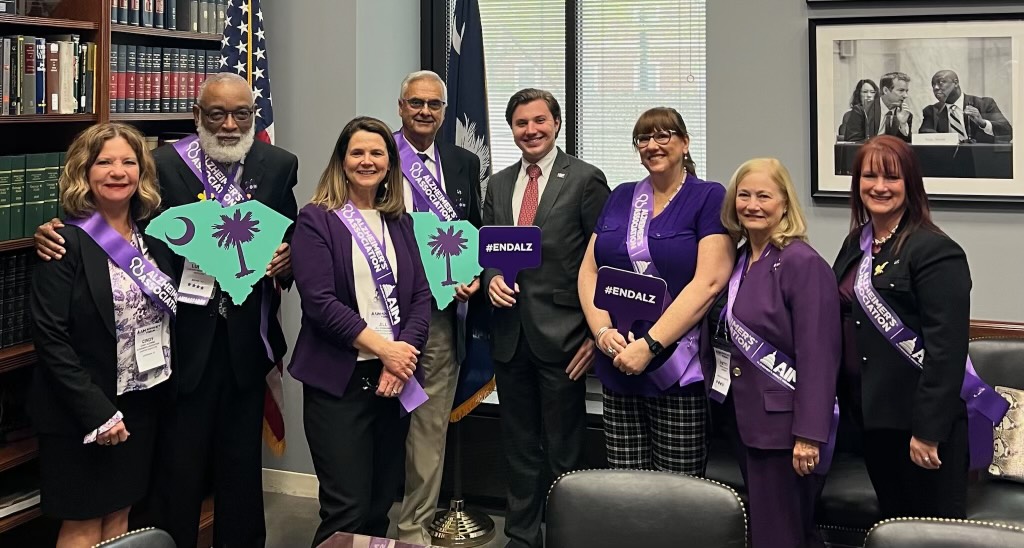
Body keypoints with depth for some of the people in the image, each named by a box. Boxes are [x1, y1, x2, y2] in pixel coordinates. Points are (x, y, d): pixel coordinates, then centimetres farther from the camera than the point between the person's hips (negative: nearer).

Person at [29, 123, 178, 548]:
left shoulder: (155, 235, 6)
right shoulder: (67, 244, -13)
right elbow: (50, 338, -16)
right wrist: (98, 412, -18)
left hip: (143, 402, 6)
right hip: (82, 412, -5)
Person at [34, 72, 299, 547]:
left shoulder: (279, 166, 2)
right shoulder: (164, 164, -7)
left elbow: (290, 240, 8)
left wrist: (287, 259, -15)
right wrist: (55, 232, -24)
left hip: (246, 336, 3)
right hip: (185, 336, -3)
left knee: (241, 462, 17)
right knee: (179, 462, 7)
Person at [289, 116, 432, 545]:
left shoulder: (399, 221, 13)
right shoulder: (316, 220, -3)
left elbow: (421, 295, 7)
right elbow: (319, 301, -12)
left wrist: (405, 349, -10)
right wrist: (383, 347, -15)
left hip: (395, 375, 5)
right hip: (339, 379, -5)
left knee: (380, 505, 11)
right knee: (347, 510, -6)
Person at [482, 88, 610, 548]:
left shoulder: (585, 179, -5)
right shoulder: (498, 184, 12)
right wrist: (492, 278, -5)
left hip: (560, 333, -5)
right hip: (509, 333, 5)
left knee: (562, 451, 5)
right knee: (518, 446, 16)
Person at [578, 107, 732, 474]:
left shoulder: (709, 198, -2)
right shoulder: (620, 198, 14)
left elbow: (708, 282, -12)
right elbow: (589, 270, 10)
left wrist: (650, 345, -17)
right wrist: (603, 331, -7)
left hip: (678, 372, -4)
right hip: (617, 367, 5)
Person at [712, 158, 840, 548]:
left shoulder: (802, 263, -15)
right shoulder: (738, 260, 9)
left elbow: (817, 356, -20)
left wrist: (809, 434, -22)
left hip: (783, 424, -8)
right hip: (745, 417, 8)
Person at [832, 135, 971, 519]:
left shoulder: (936, 251, -13)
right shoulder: (856, 245, 11)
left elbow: (947, 348, -18)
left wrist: (928, 430, -21)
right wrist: (848, 400, 12)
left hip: (919, 418, -7)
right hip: (870, 413, 7)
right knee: (890, 526, 16)